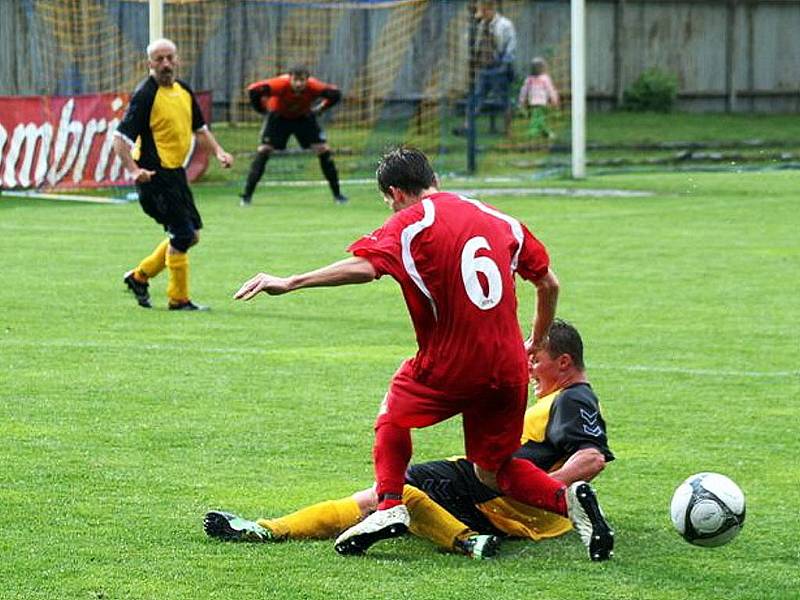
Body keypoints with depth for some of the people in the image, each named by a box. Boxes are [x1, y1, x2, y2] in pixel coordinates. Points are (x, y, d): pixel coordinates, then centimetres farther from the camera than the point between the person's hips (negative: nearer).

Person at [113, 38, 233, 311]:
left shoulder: (184, 91, 10)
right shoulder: (145, 95, -14)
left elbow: (199, 127, 25)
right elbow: (121, 137, -18)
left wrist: (218, 151, 9)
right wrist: (133, 170, -31)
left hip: (176, 173, 9)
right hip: (155, 174, -9)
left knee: (192, 234, 14)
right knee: (183, 234, -8)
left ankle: (140, 276, 26)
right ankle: (179, 299, 4)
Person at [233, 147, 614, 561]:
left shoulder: (410, 222, -4)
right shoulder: (500, 220, 14)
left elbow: (364, 267, -22)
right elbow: (549, 284, 18)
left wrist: (289, 283, -22)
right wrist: (537, 343, 33)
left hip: (448, 364, -4)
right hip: (508, 368, 4)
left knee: (395, 416, 25)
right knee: (495, 472, 17)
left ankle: (389, 507, 7)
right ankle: (568, 498, -8)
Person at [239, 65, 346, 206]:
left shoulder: (313, 86, -31)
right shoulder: (281, 84, -37)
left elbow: (335, 94, -20)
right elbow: (254, 90, -37)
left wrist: (320, 108, -14)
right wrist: (263, 108, -22)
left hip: (304, 117, 2)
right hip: (279, 116, -2)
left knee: (323, 150, -7)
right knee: (264, 150, -14)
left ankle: (337, 194, 5)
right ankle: (247, 195, -9)